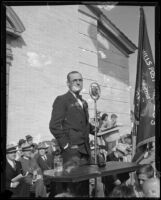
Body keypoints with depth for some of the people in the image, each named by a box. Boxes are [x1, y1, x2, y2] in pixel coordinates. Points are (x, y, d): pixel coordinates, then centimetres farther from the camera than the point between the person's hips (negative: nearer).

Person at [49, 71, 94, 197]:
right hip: (72, 150, -7)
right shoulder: (61, 100, -4)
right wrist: (66, 145, -15)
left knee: (85, 183, 9)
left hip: (85, 150, 7)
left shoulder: (84, 102, 19)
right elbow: (54, 125, -11)